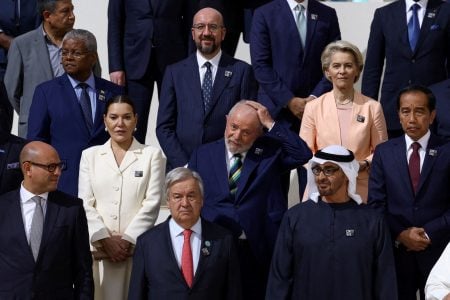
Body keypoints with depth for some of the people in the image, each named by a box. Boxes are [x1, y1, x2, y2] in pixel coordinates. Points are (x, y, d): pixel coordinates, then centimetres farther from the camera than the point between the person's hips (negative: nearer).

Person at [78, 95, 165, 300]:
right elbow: (85, 203, 5)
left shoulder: (152, 155, 7)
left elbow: (152, 203, 0)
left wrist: (127, 239, -9)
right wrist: (105, 239, -7)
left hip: (137, 247, -1)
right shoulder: (90, 155, 13)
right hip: (98, 248, 1)